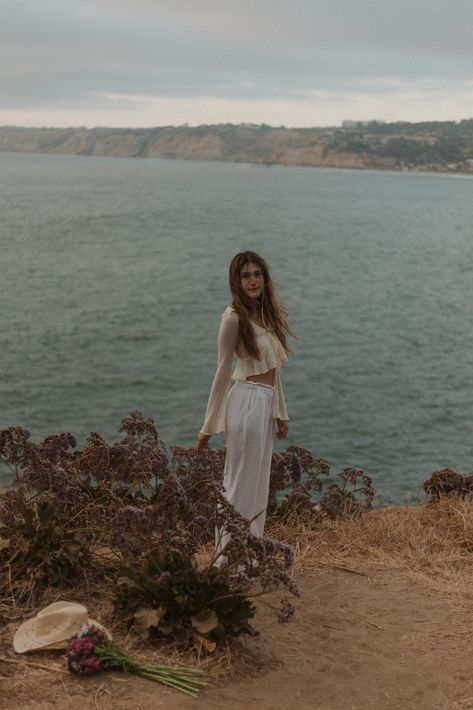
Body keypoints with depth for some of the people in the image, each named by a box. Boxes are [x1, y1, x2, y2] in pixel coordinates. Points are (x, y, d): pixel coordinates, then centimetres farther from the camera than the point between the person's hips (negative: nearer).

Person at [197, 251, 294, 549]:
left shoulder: (268, 313, 11)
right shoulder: (234, 318, -11)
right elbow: (223, 372, -9)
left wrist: (281, 412, 15)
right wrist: (209, 426, -6)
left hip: (266, 403, 8)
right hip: (248, 402, -8)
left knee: (258, 482, 14)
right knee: (243, 482, -2)